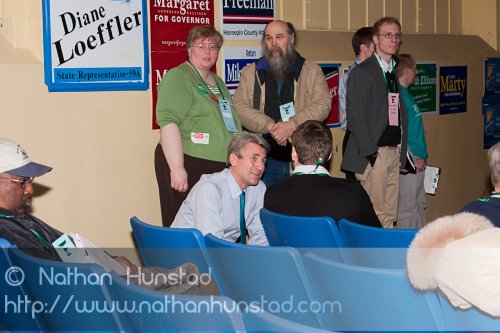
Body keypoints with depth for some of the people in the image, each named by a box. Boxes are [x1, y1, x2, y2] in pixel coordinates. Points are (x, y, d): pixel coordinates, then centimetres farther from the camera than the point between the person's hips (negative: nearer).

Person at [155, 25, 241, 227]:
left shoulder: (218, 82, 20)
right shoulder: (177, 78, -8)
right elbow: (168, 122, -19)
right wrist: (177, 168, -26)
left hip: (220, 168, 8)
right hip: (188, 166, -8)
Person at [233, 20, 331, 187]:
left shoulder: (312, 71, 10)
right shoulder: (250, 72, 13)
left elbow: (323, 103, -3)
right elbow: (239, 106, 1)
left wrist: (293, 124, -18)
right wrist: (269, 126, -15)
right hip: (265, 158, 1)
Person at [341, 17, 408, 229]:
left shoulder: (397, 72, 17)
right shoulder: (361, 72, -5)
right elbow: (355, 117, -10)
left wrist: (402, 153, 12)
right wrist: (369, 153, -15)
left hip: (395, 151, 7)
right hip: (373, 153, -7)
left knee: (390, 215, 8)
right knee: (375, 215, -7)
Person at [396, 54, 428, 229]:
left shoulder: (405, 93, 14)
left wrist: (421, 157, 14)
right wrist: (413, 159, -18)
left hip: (417, 161, 10)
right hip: (410, 162, -10)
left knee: (419, 204, 15)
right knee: (408, 206, -4)